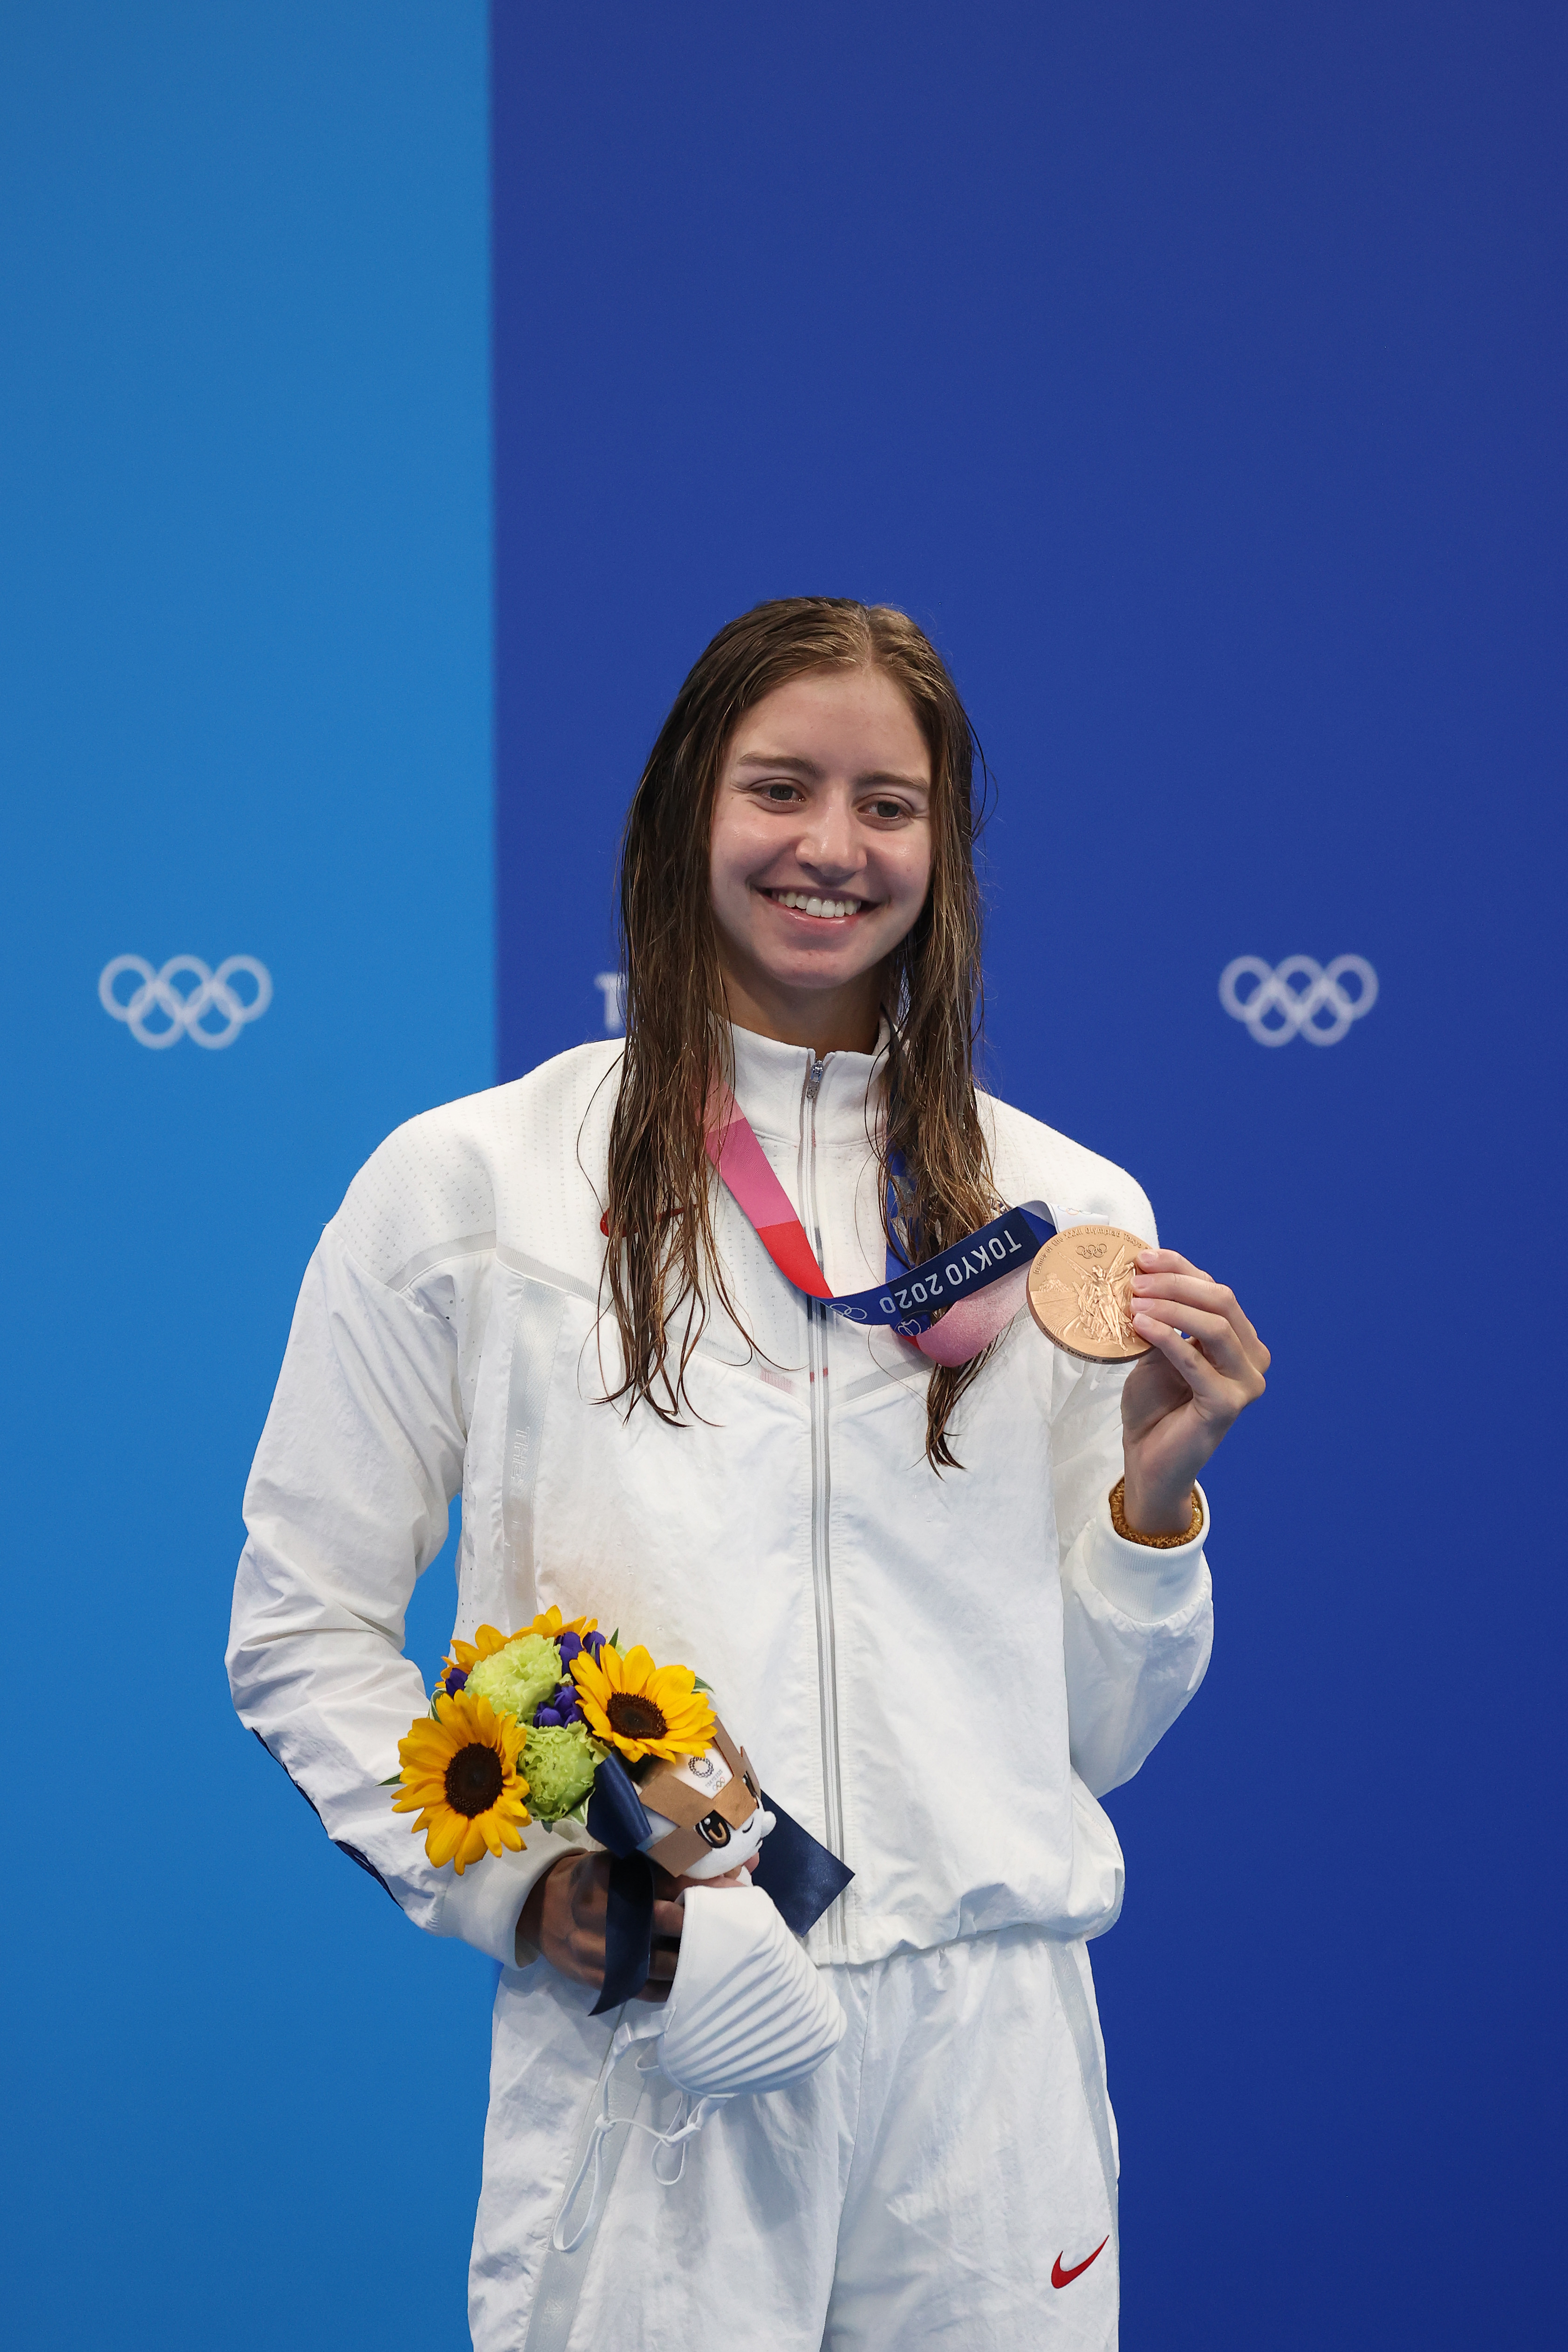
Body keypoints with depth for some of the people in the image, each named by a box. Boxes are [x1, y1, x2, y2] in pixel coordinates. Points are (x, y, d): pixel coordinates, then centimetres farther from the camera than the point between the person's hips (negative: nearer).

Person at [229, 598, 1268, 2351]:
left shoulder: (1071, 1213, 9)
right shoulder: (466, 1184, 2)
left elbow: (1093, 1739, 13)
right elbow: (300, 1633, 3)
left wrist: (1154, 1495, -4)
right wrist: (507, 1877, -10)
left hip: (987, 2047, 2)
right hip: (638, 2053, -2)